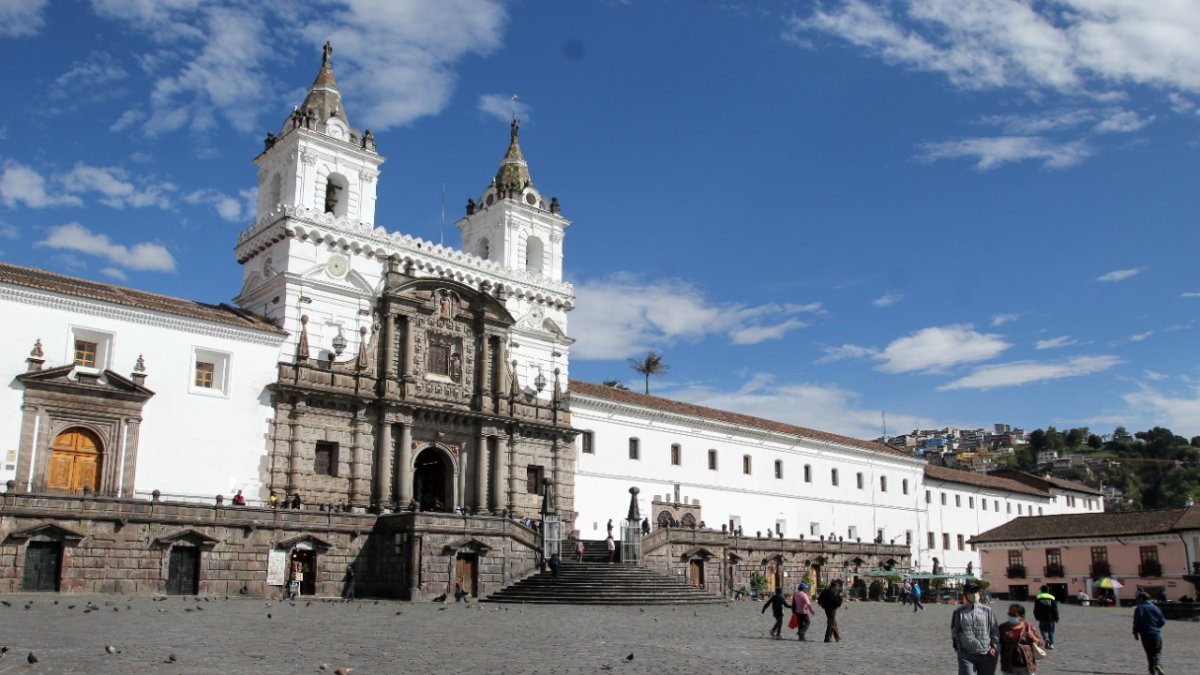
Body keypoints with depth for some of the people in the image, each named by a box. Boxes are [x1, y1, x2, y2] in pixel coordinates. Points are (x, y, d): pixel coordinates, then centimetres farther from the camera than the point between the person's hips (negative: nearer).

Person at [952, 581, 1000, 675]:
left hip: (986, 655, 2)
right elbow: (954, 632, 7)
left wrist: (995, 647, -4)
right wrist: (958, 648, 4)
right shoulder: (959, 612, 1)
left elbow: (995, 630, 6)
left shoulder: (987, 611, 4)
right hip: (966, 655, -2)